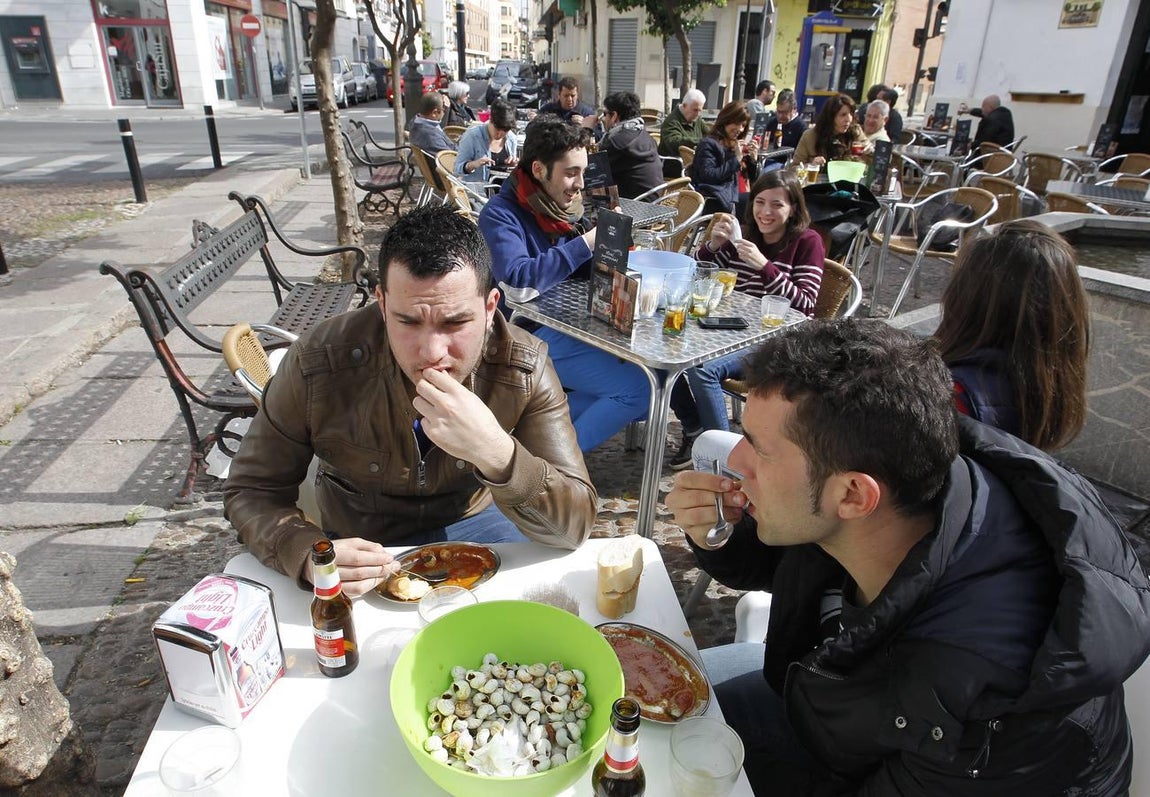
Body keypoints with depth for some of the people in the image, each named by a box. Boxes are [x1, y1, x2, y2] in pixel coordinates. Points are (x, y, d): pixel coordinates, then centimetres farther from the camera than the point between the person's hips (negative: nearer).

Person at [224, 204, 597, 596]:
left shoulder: (525, 369, -23)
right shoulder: (317, 363, -23)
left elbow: (575, 526, -24)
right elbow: (251, 491, -11)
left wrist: (496, 453, -44)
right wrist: (309, 554, -34)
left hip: (473, 520, 1)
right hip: (361, 544, 0)